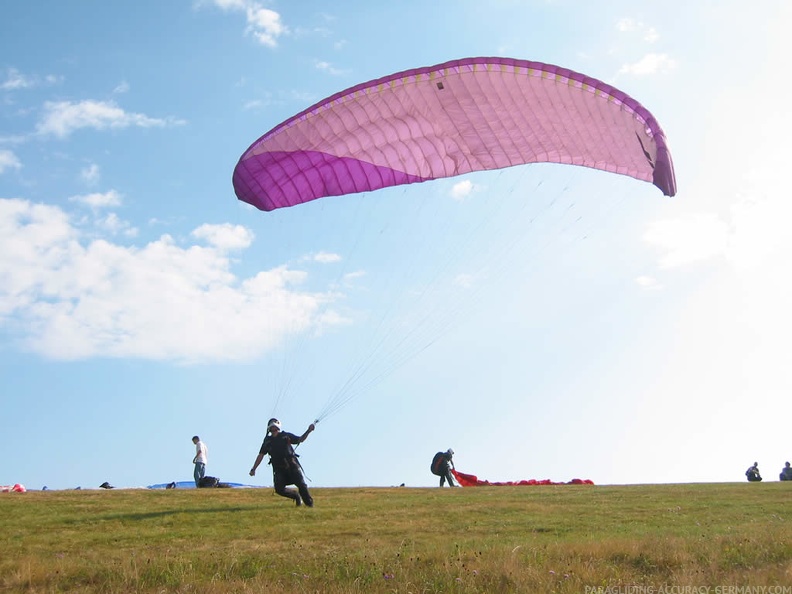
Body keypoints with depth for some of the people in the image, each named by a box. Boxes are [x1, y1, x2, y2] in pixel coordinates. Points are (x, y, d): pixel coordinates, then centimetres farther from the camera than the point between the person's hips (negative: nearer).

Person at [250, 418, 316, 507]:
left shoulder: (286, 435, 9)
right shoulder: (267, 440, 13)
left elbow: (300, 440, 14)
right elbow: (261, 455, 14)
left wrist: (308, 431, -3)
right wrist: (253, 469, 10)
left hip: (292, 465, -1)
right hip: (279, 469, 2)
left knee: (301, 485, -13)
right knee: (279, 489, -14)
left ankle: (309, 503, 7)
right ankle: (296, 496, 12)